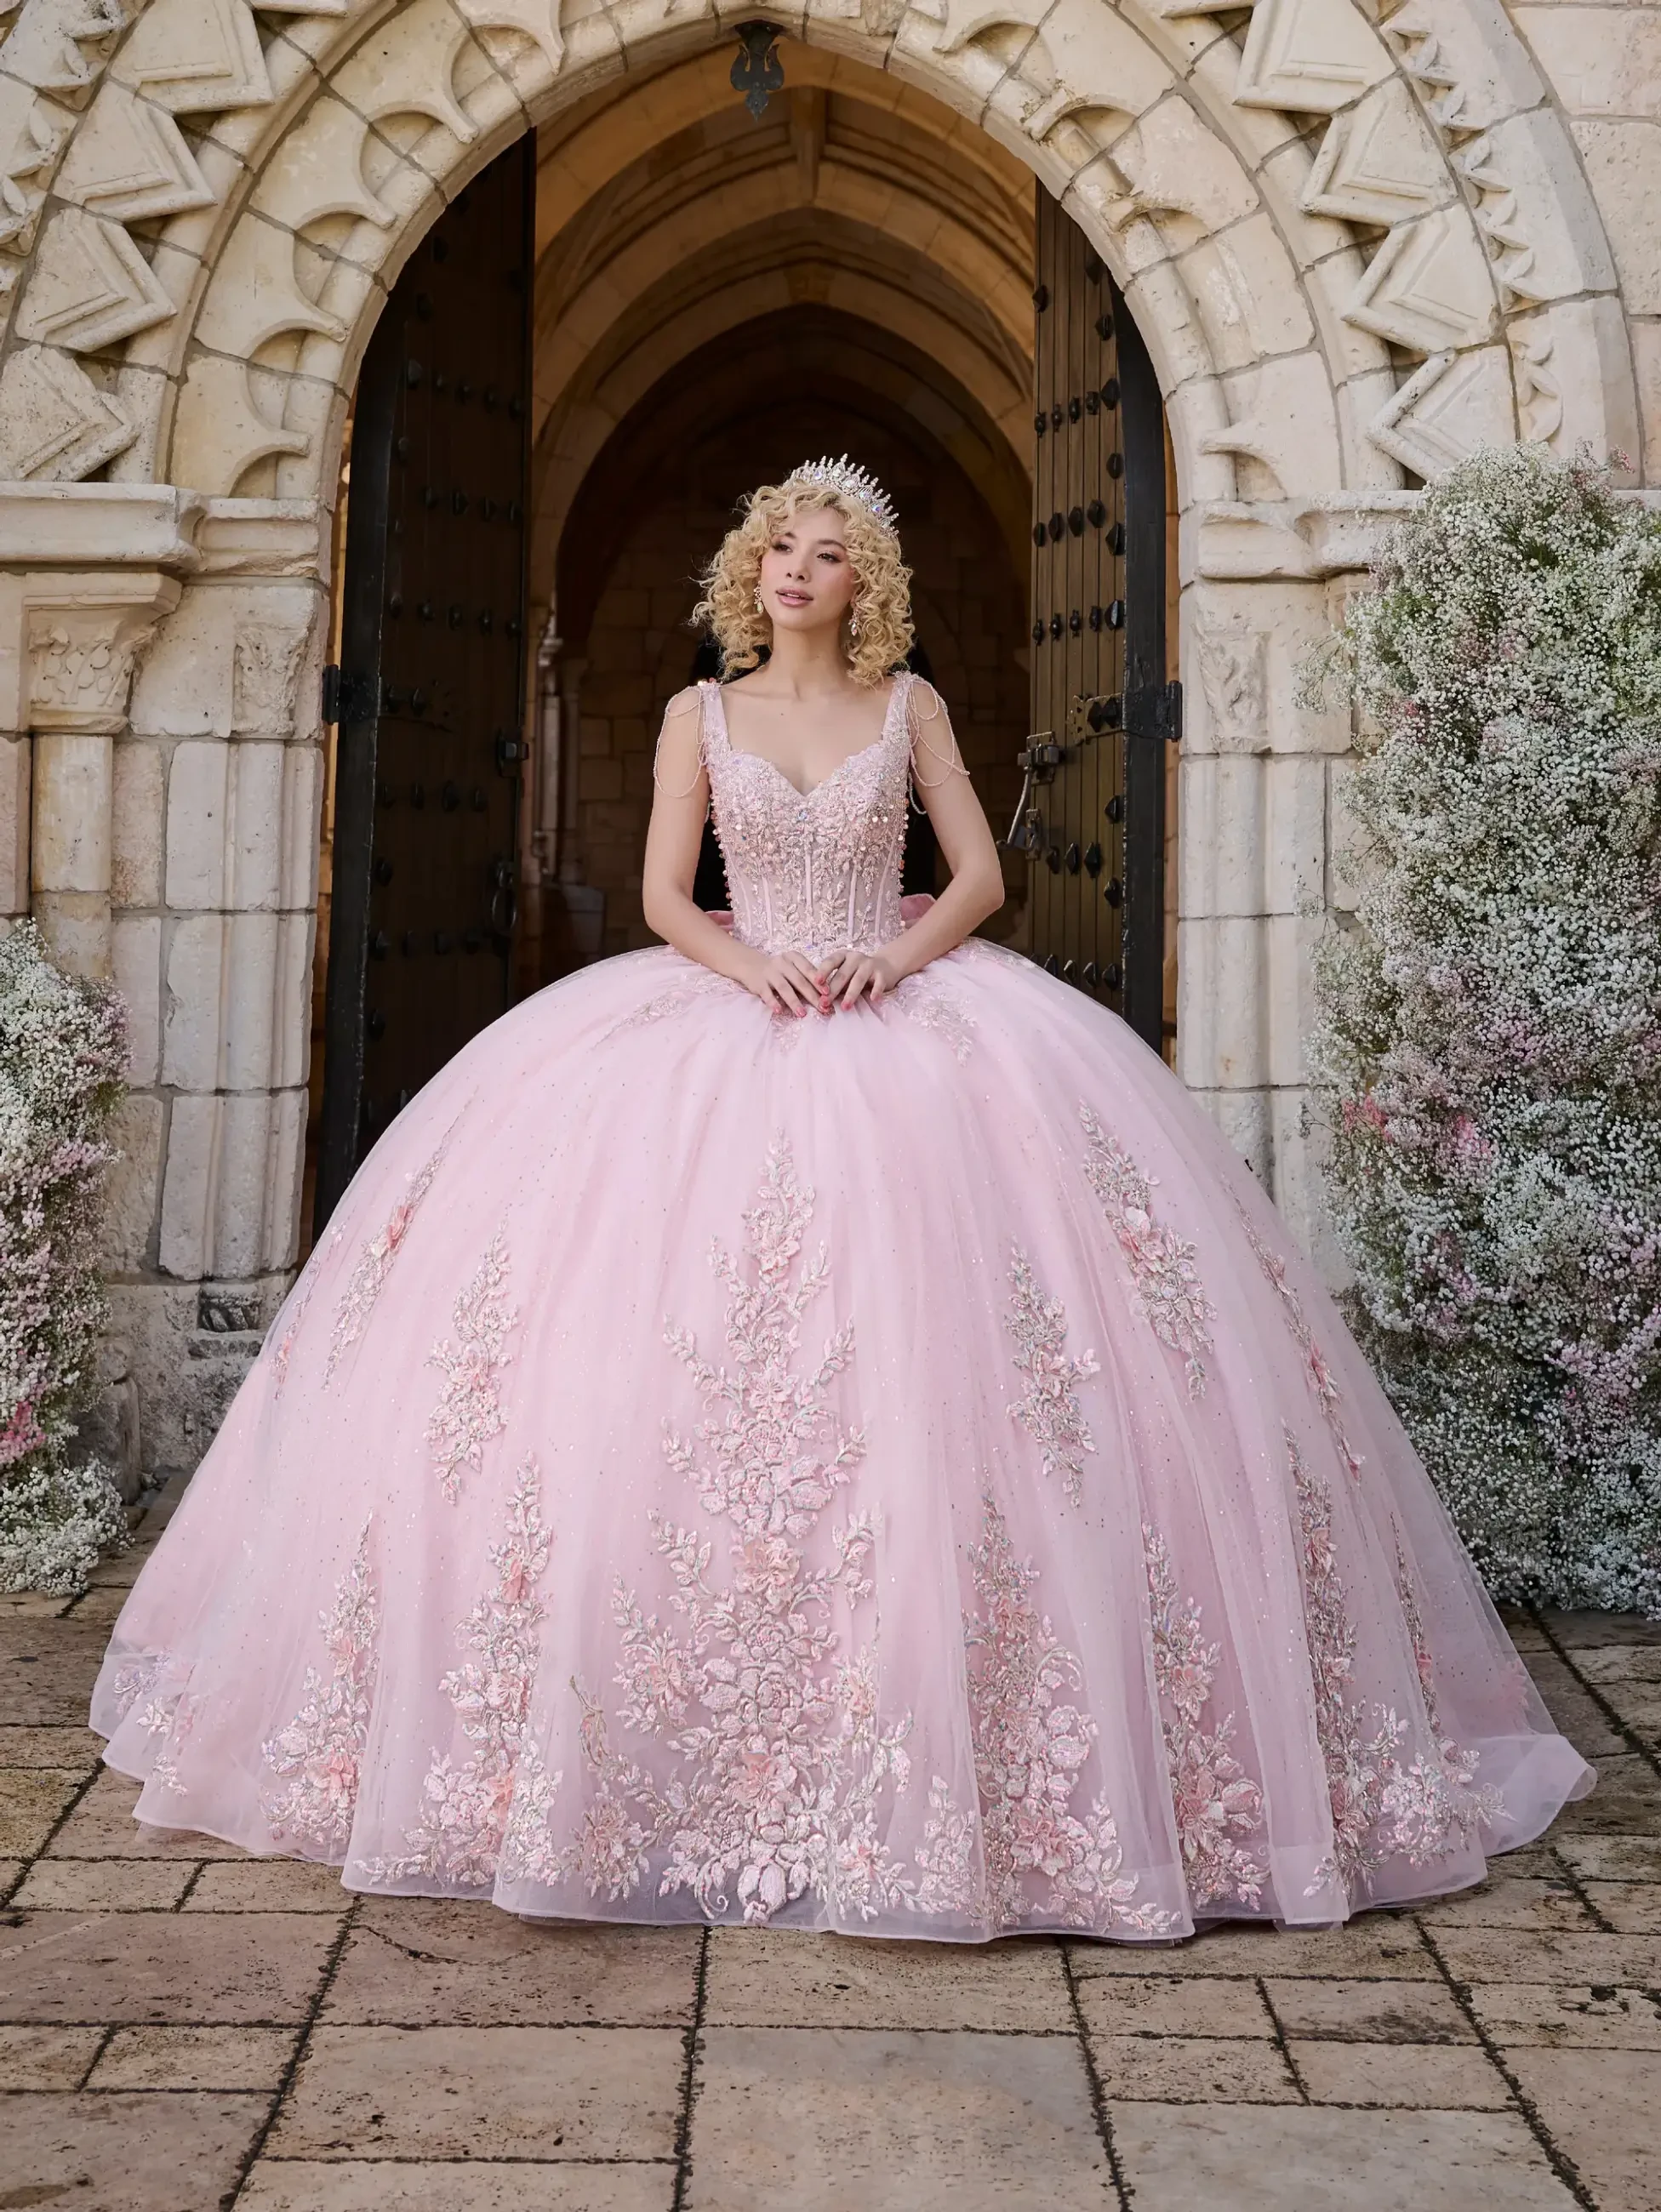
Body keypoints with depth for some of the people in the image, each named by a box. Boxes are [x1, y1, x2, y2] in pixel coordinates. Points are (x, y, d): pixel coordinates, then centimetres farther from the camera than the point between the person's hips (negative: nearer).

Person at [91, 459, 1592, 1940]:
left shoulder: (907, 705, 11)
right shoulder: (702, 715, 11)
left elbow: (979, 876, 7)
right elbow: (663, 896, 6)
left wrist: (896, 957, -11)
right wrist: (751, 967, -12)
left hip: (906, 1017, -1)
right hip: (730, 1015, 1)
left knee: (921, 1352, -15)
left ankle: (938, 1748, -5)